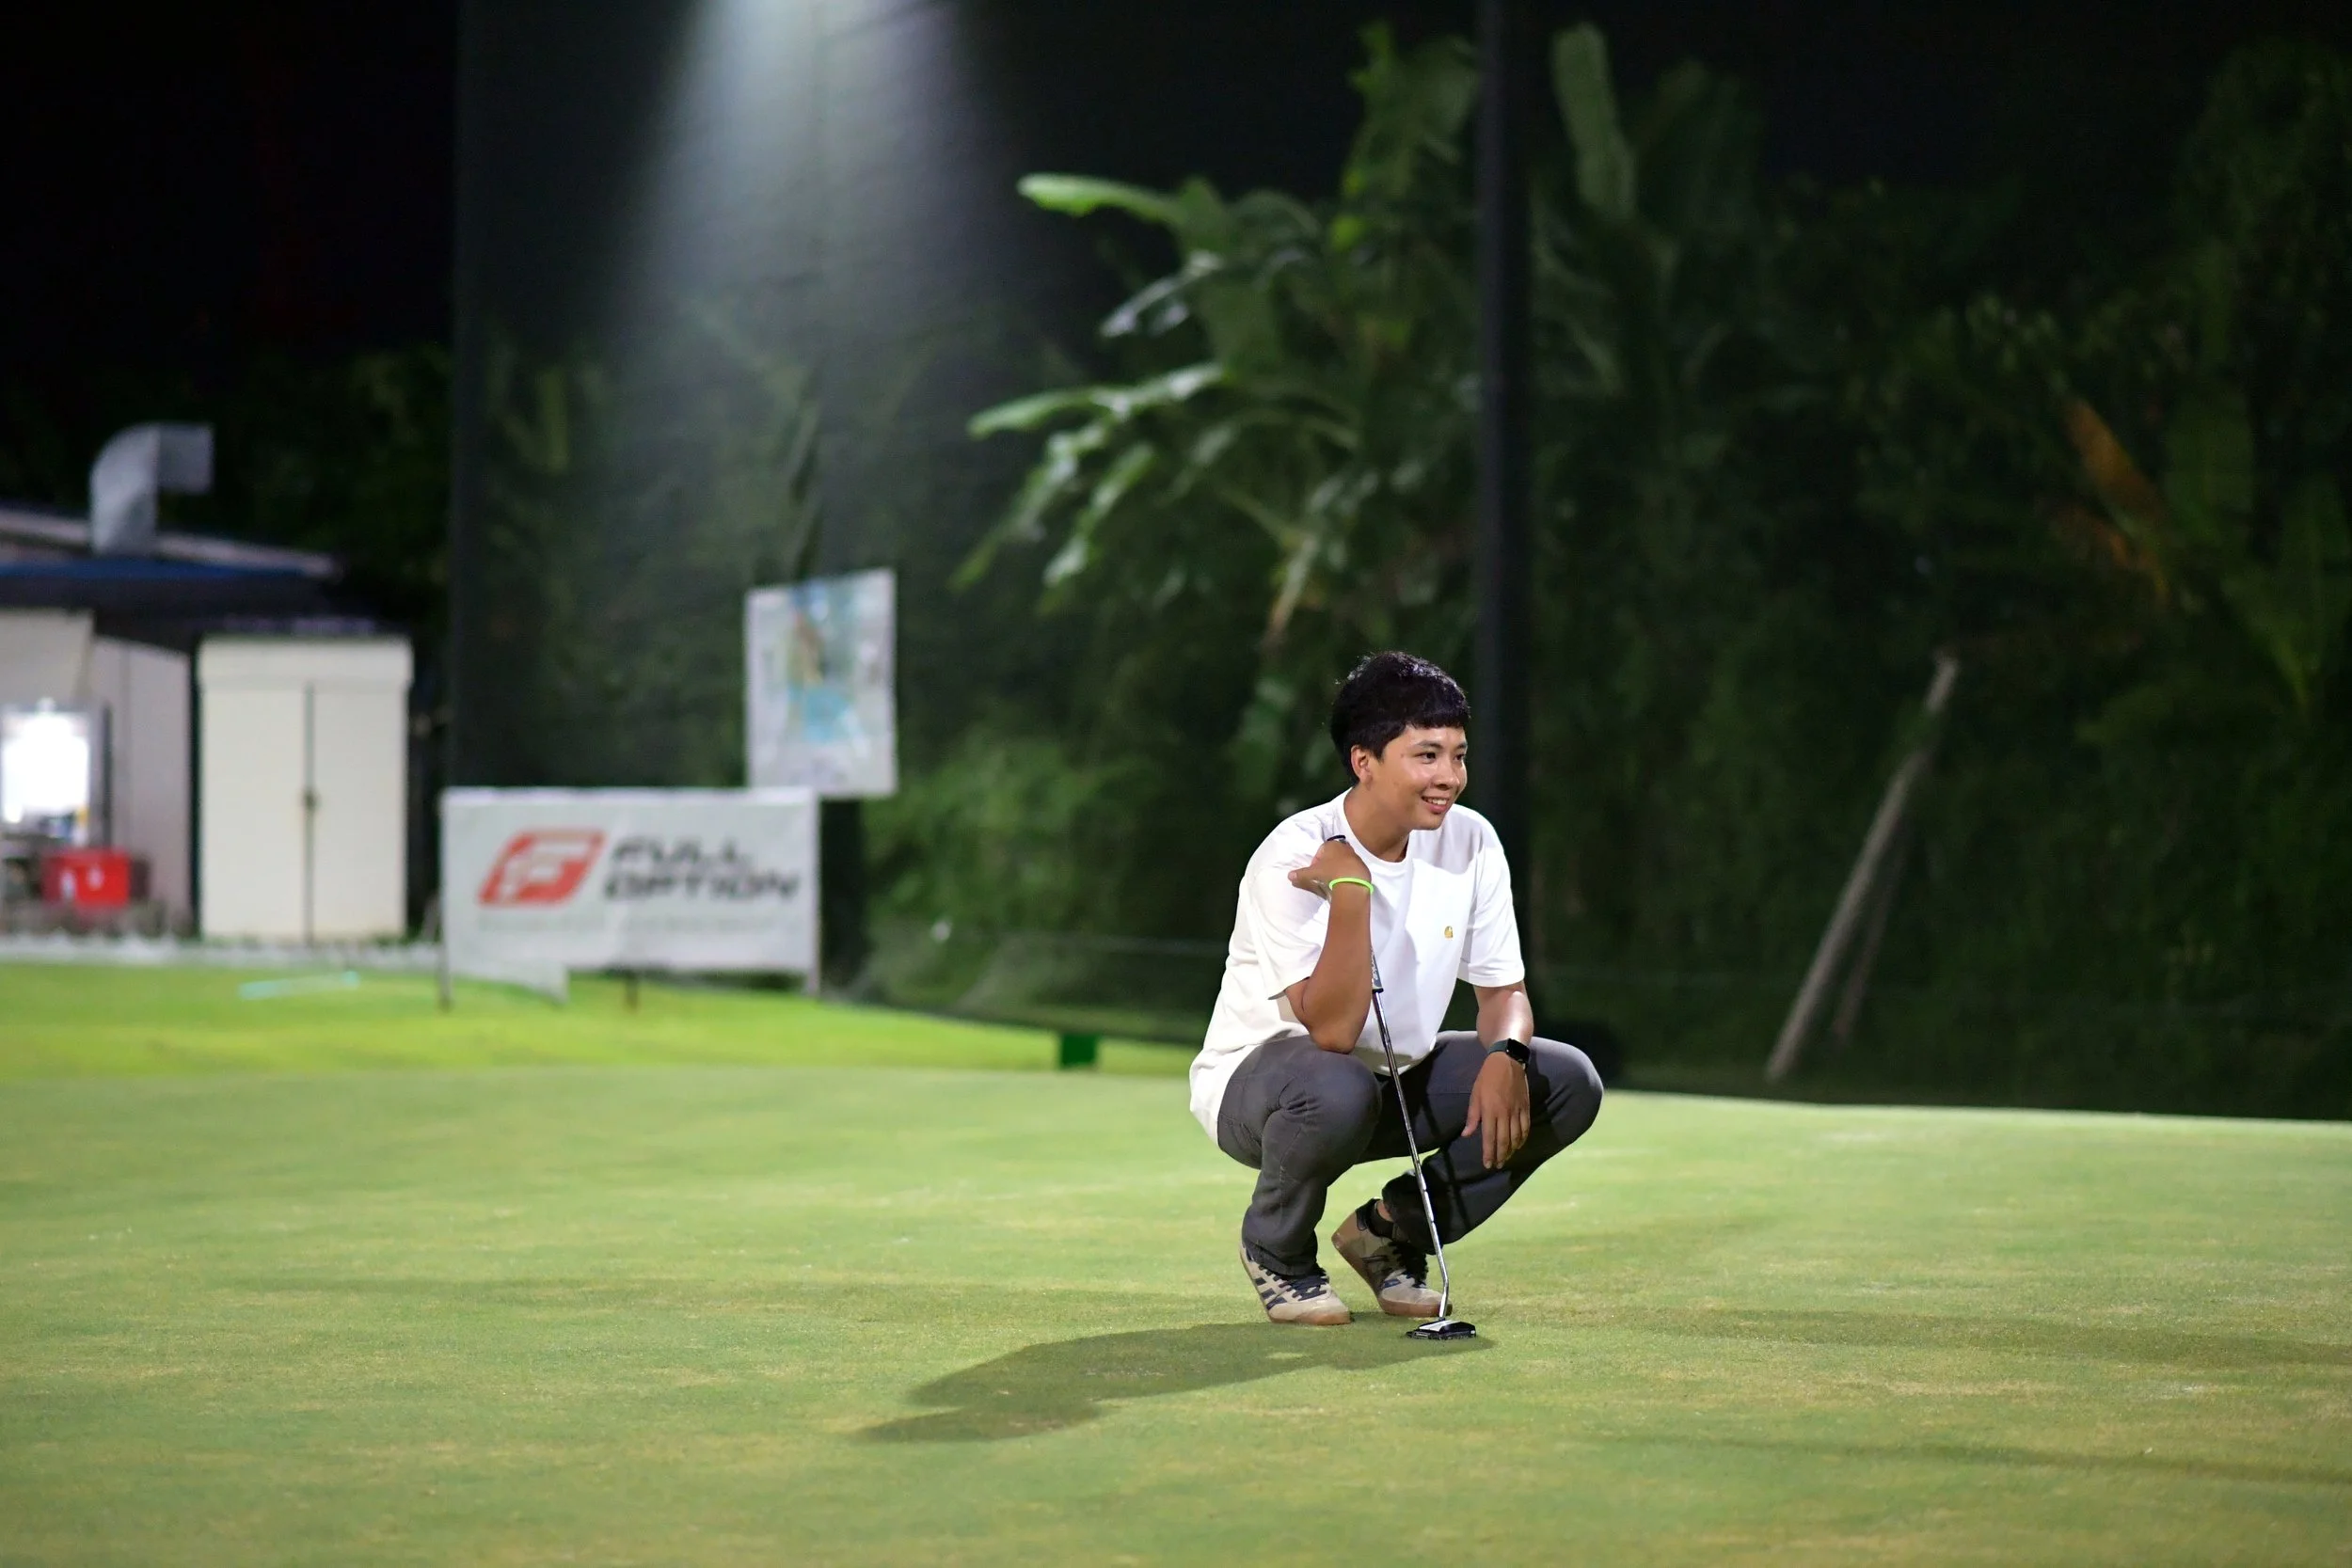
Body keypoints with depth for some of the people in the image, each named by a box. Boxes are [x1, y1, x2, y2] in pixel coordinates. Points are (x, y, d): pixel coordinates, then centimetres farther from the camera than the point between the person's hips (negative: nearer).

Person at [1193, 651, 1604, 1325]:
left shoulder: (1472, 844, -7)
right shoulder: (1292, 861, -25)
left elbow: (1503, 990, 1)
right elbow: (1332, 1032, -34)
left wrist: (1505, 1056, -22)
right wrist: (1351, 886, -39)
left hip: (1398, 1081, 6)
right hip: (1253, 1086, -6)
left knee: (1568, 1081, -13)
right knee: (1339, 1089, -41)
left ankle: (1390, 1231, 5)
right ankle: (1276, 1250, -7)